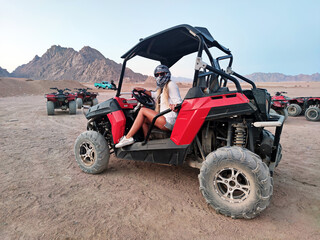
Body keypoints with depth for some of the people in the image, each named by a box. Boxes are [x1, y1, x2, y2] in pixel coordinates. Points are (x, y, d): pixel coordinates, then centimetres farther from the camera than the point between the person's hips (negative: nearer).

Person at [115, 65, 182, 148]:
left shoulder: (171, 84, -4)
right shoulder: (162, 88, 23)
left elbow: (179, 102, -13)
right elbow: (154, 94, 42)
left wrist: (175, 107, -35)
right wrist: (143, 90, 31)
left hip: (169, 122, -9)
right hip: (165, 119, 9)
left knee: (142, 110, -12)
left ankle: (128, 137, -12)